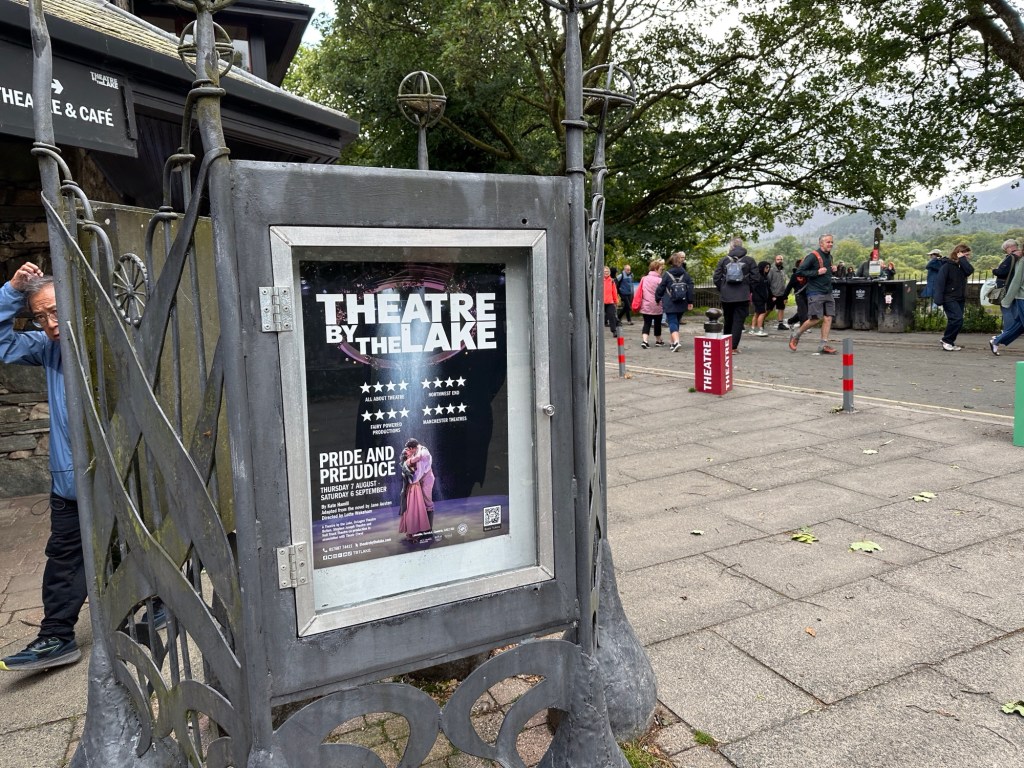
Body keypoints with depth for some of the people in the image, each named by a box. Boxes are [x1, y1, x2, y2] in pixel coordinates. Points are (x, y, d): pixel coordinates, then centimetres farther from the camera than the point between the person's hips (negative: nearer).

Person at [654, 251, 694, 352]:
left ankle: (676, 341, -27)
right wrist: (690, 302, 5)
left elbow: (660, 288, 0)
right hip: (682, 304, 4)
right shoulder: (686, 274, 4)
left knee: (672, 322, -6)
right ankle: (674, 343, 24)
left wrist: (658, 299, 13)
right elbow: (690, 288, 1)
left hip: (670, 304, -4)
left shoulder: (667, 274, -5)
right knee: (676, 322, 16)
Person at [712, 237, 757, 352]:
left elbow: (716, 278, 0)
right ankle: (733, 346, -6)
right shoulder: (749, 261, -2)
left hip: (726, 296, 2)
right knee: (738, 321, 0)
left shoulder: (723, 260, 1)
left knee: (727, 321, 16)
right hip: (743, 296, -2)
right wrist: (749, 291, 10)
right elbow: (755, 278, -5)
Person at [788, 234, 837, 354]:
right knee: (815, 318, -9)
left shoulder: (829, 256, 16)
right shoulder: (813, 256, -10)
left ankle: (824, 345, 1)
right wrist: (817, 272, -17)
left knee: (828, 318, -1)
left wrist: (832, 270, 10)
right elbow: (799, 272, -14)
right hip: (815, 292, -7)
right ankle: (795, 335, 11)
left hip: (828, 293, 8)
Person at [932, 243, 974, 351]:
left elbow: (970, 270, -12)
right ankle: (947, 341, -3)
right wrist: (939, 299, -22)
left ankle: (949, 342, 17)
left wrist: (962, 259, -7)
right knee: (957, 319, -17)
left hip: (960, 298, 7)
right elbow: (940, 282, -15)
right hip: (949, 298, -7)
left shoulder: (962, 265, 10)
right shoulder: (947, 265, -9)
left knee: (957, 320, 7)